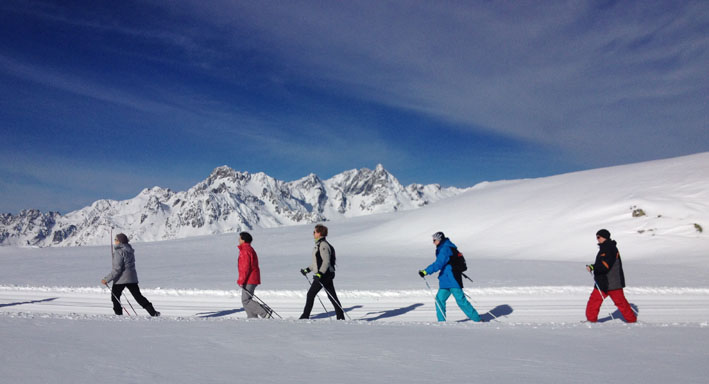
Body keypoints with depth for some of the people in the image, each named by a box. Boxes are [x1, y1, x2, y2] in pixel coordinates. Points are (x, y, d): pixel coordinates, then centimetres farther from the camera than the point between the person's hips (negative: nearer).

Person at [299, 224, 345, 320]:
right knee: (332, 296, 9)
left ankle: (305, 316, 5)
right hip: (327, 274, 10)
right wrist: (308, 270, 21)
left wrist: (320, 274, -29)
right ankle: (341, 317, 9)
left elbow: (326, 261, -23)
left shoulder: (323, 245, -15)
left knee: (310, 294, -2)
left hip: (324, 274, -10)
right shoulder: (319, 244, 17)